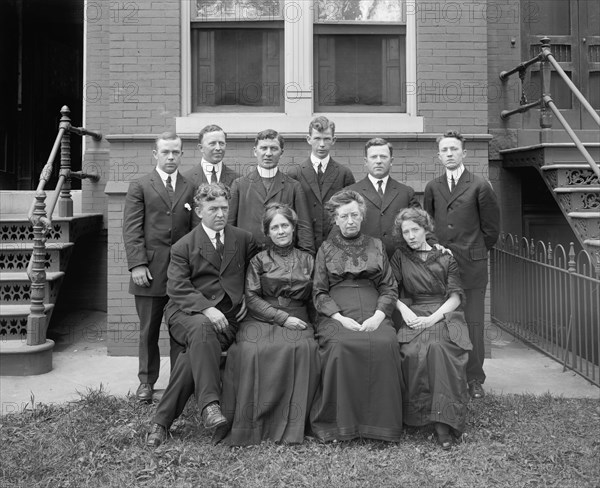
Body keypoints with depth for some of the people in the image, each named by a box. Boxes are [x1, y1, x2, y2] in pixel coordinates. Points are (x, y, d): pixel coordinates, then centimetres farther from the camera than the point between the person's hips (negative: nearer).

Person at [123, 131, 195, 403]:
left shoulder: (191, 188, 12)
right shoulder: (139, 187, 7)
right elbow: (132, 230, -1)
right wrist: (137, 264, -11)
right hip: (150, 272, -1)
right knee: (148, 330, 8)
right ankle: (146, 381, 22)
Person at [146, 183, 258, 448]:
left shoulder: (244, 240, 13)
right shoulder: (183, 246, 5)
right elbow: (177, 288, -5)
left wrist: (247, 297, 11)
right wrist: (206, 309, -21)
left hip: (226, 318, 1)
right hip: (186, 313, -1)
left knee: (194, 354, -28)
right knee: (201, 328, -38)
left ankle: (162, 419, -20)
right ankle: (209, 404, -40)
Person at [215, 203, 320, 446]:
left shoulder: (307, 260, 18)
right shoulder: (259, 260, 13)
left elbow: (313, 298, 17)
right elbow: (252, 298, 3)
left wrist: (294, 319, -2)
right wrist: (282, 317, -9)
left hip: (297, 319, 1)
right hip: (262, 319, -1)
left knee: (302, 348, -33)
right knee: (250, 350, -33)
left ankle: (290, 425, -23)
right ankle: (249, 424, -23)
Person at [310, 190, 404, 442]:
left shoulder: (376, 246, 19)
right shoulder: (326, 249, 15)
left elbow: (390, 288, 13)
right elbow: (319, 292, 8)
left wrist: (378, 316, -7)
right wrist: (341, 318, -10)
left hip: (374, 315, 1)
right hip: (336, 315, -1)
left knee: (385, 343, -31)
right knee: (340, 346, -33)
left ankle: (380, 422, -20)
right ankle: (340, 423, -21)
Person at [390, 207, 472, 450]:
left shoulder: (445, 258, 12)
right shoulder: (400, 257, 16)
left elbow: (455, 297, 4)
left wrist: (433, 318, -11)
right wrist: (403, 309, -9)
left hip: (445, 314, -1)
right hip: (414, 316, 1)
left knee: (438, 348, -34)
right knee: (412, 352, -33)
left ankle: (444, 422, -30)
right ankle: (417, 414, -22)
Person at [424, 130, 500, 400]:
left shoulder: (480, 186, -1)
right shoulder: (432, 187, 9)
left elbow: (491, 227, 5)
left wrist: (476, 252, 10)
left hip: (471, 266, -2)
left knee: (473, 323, 0)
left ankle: (474, 379, 13)